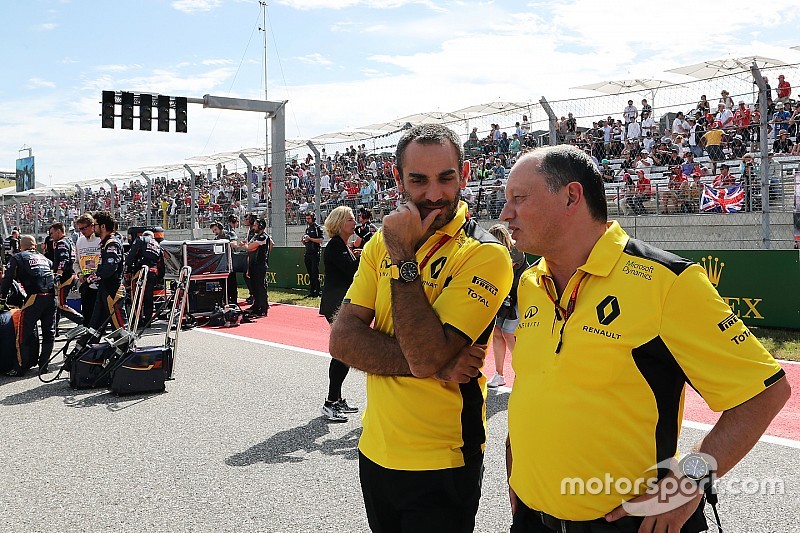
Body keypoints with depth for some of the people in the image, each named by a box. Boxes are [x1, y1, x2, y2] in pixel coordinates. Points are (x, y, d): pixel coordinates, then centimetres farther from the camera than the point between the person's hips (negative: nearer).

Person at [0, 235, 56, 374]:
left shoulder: (17, 258, 11)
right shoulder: (44, 258, 26)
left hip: (34, 298, -5)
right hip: (51, 297, 5)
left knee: (26, 333, 4)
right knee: (49, 332, 13)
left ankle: (24, 366, 5)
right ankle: (44, 365, 13)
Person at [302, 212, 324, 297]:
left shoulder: (318, 228, -4)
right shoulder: (307, 228, 19)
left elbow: (320, 240, -13)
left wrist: (310, 239, -16)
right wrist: (304, 240, 2)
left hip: (315, 253, -8)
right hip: (308, 253, 8)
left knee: (315, 273, -10)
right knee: (310, 274, 8)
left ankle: (317, 291, -7)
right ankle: (312, 291, 12)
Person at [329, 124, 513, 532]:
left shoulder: (484, 254, -16)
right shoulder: (381, 243, 2)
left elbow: (426, 356, -25)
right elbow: (342, 340, -7)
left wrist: (403, 257, -23)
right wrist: (435, 366, -19)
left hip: (441, 465, -5)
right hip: (375, 451, 6)